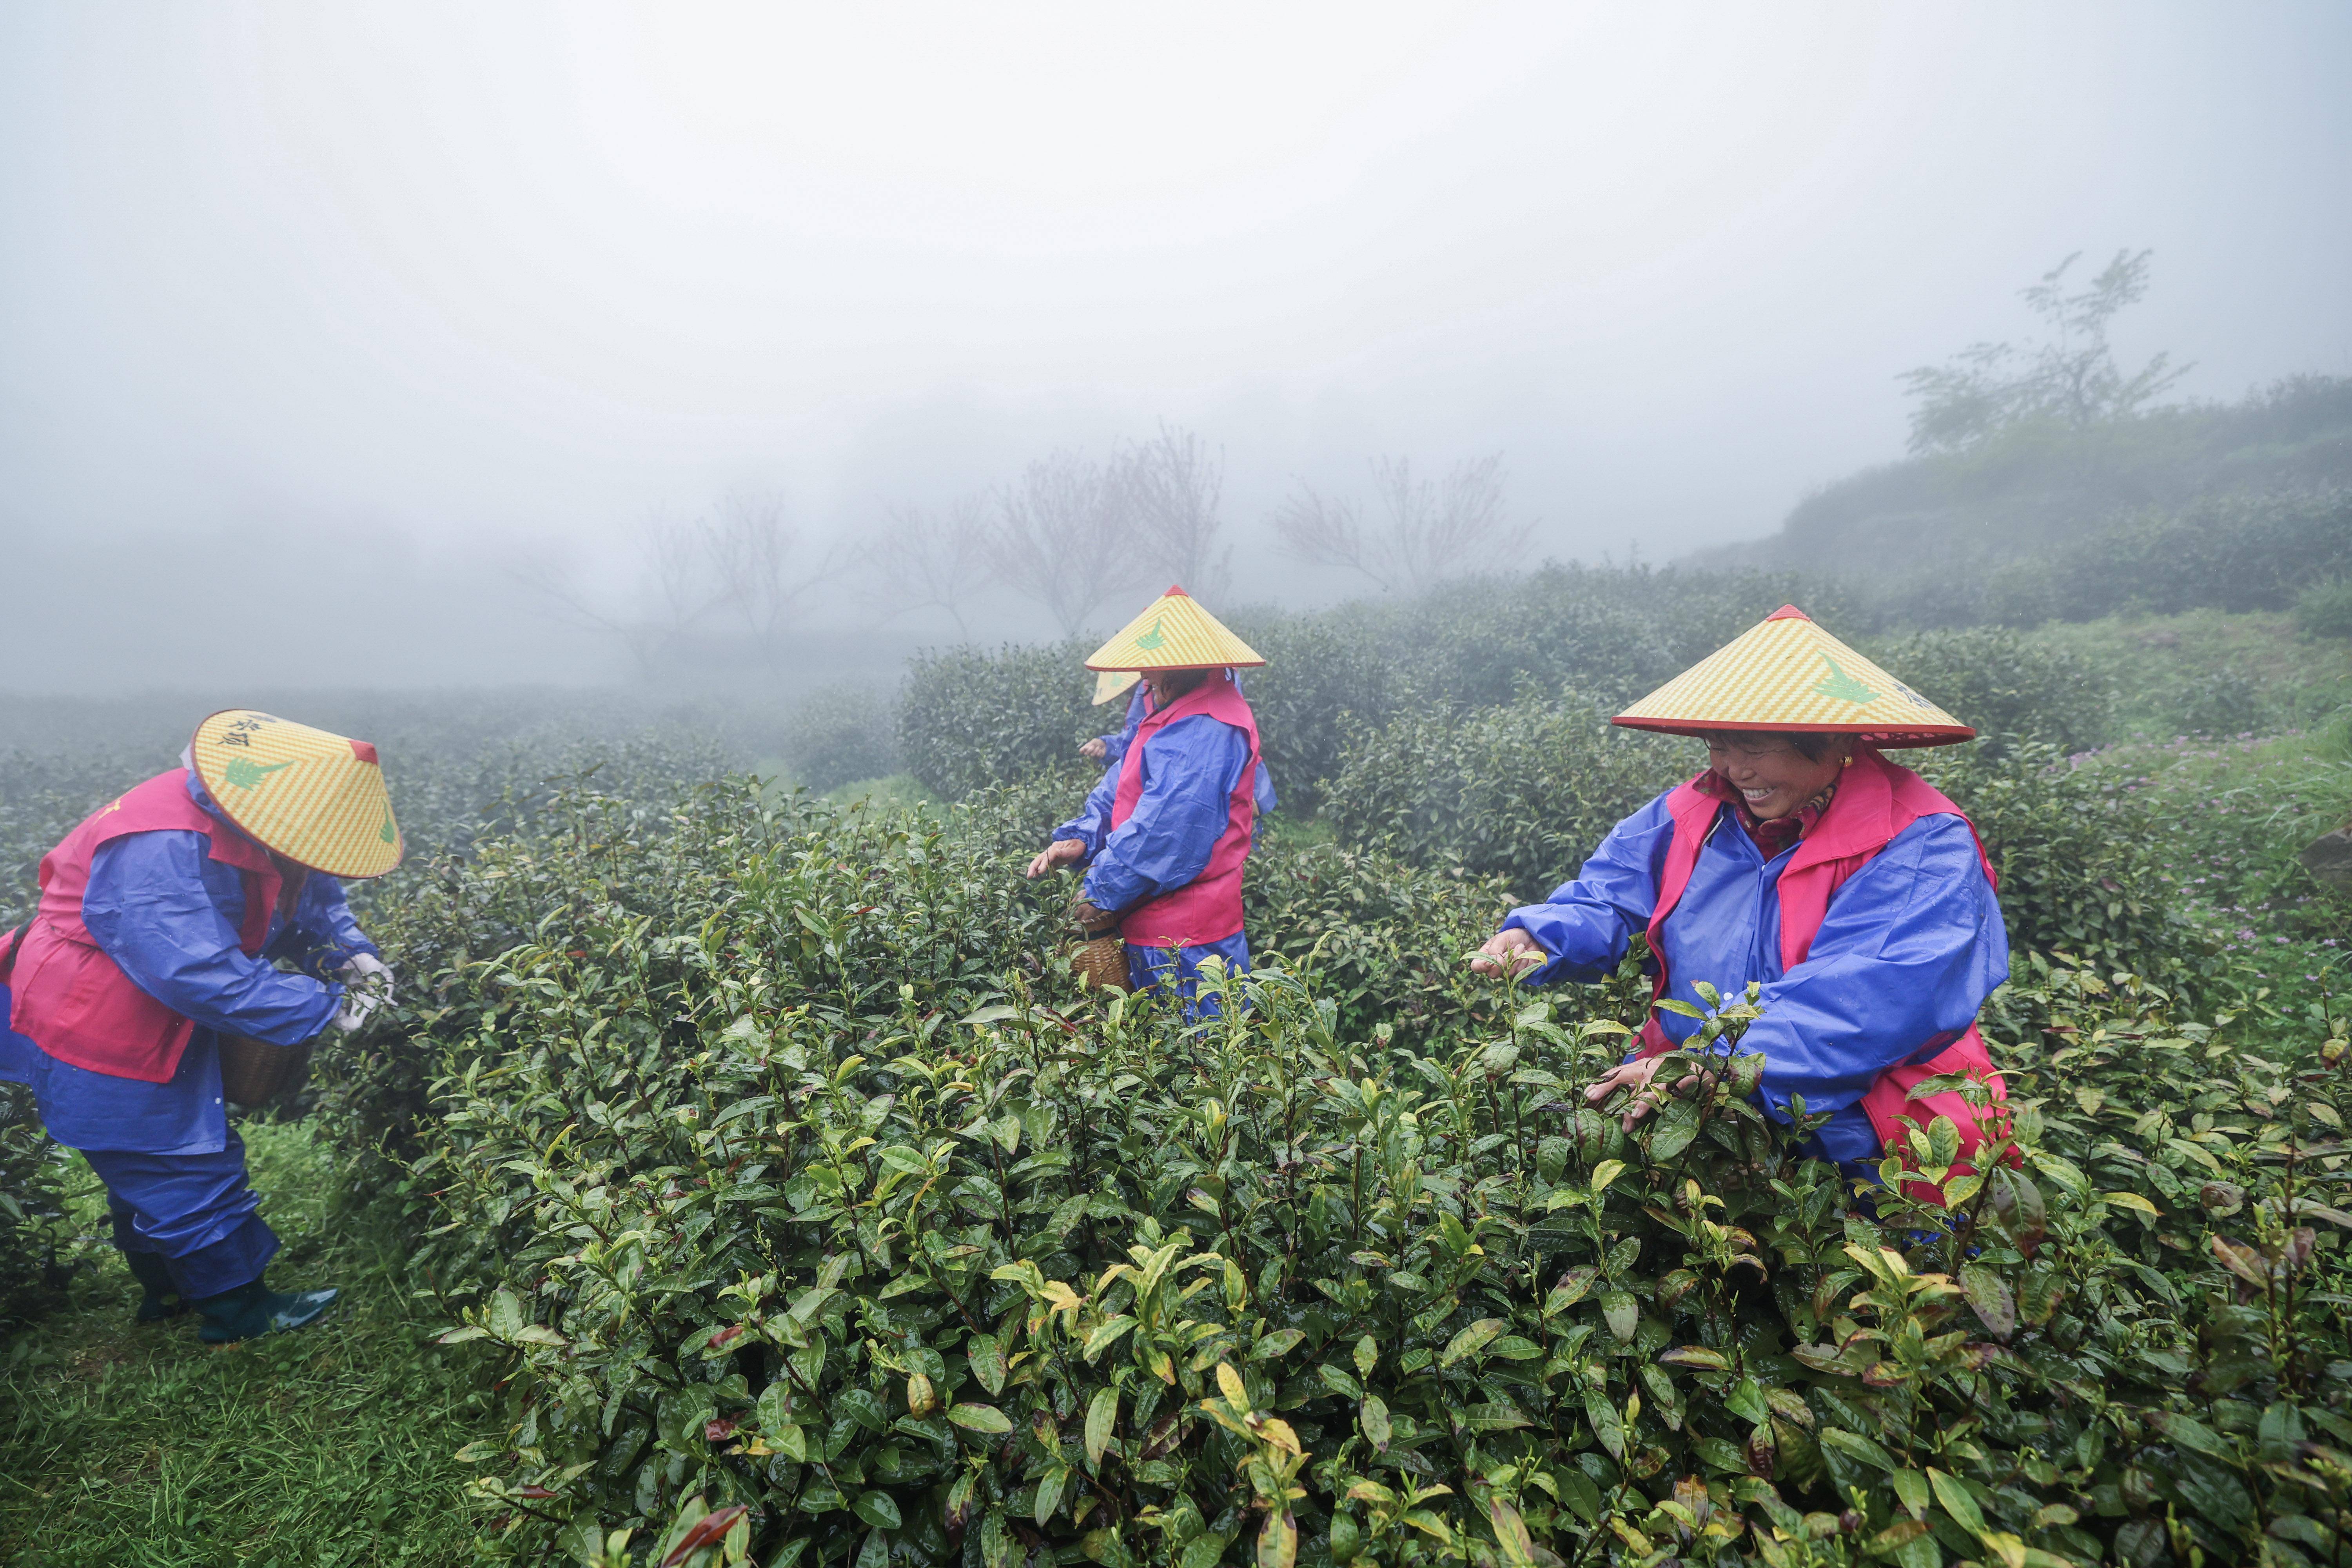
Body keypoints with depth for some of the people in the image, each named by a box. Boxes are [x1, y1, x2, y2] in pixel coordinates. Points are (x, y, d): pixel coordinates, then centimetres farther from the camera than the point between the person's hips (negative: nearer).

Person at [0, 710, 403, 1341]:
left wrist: (350, 954, -12)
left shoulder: (249, 828, -8)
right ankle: (238, 1310, 17)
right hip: (98, 1045, -9)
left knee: (150, 1164, 23)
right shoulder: (162, 853, -37)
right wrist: (325, 1007, -35)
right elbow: (204, 974, -41)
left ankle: (167, 1288, 41)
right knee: (190, 1170, 2)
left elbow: (313, 899, 6)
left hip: (156, 1025, 9)